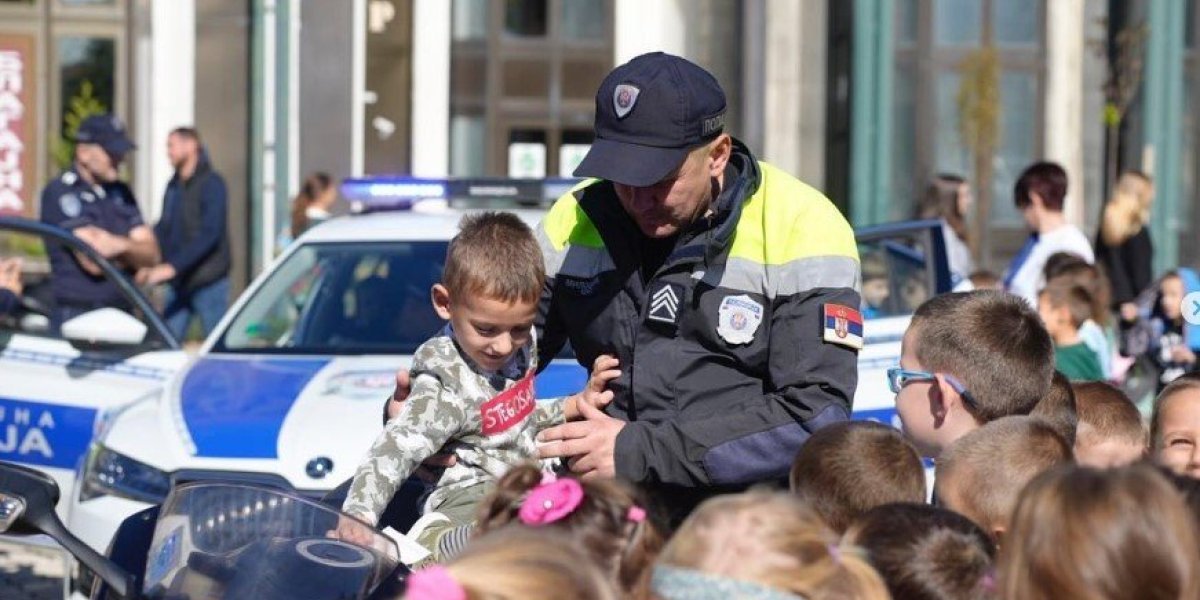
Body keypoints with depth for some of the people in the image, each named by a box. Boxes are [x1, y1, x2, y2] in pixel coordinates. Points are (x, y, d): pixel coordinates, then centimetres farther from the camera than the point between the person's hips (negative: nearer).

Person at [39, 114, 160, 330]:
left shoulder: (120, 192, 14)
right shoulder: (60, 192, -9)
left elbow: (151, 255, 6)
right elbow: (93, 262, -17)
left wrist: (122, 245, -16)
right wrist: (133, 252, 1)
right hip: (76, 318, -7)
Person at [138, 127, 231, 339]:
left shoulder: (212, 184, -11)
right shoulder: (173, 186, 12)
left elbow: (209, 234, -21)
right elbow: (163, 228, 14)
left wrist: (172, 267, -28)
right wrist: (145, 263, -3)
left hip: (209, 282, -7)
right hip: (178, 284, 7)